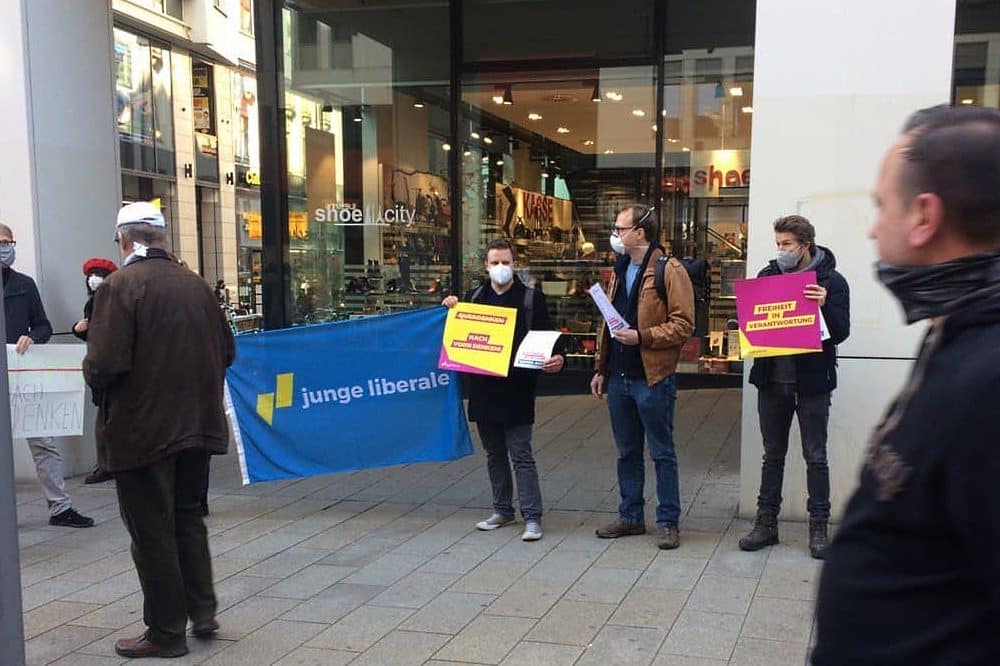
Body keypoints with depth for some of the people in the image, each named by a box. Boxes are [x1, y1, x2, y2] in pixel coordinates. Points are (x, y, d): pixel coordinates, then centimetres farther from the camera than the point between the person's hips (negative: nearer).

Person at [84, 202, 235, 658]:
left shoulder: (119, 286, -15)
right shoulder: (194, 284, 4)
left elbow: (104, 365, -21)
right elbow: (226, 351, 8)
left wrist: (98, 384, 0)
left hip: (141, 429, -6)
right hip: (196, 427, 6)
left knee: (152, 531, 6)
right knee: (188, 517, 21)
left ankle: (166, 632, 16)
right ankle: (202, 611, 27)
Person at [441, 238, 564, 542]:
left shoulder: (532, 298, -1)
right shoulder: (473, 297, 11)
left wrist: (557, 358, -23)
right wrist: (451, 309, 2)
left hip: (517, 390, -5)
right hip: (483, 389, 5)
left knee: (521, 455, -4)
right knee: (494, 454, 15)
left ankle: (532, 517, 2)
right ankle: (502, 509, 27)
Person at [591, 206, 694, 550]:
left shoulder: (669, 270, -10)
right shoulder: (619, 271, 14)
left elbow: (683, 324, -15)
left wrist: (642, 337, -22)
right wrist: (602, 369, 17)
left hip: (653, 378, -7)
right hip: (619, 377, 7)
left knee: (661, 453, 3)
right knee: (627, 452, 15)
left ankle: (668, 522, 13)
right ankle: (630, 516, 26)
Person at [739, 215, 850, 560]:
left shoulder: (831, 281, -4)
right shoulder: (767, 275, 6)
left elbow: (840, 333, -8)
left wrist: (824, 306, -25)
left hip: (812, 382, -3)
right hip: (772, 380, 3)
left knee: (816, 458, 6)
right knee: (772, 456, 12)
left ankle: (819, 527, 17)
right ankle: (766, 522, 21)